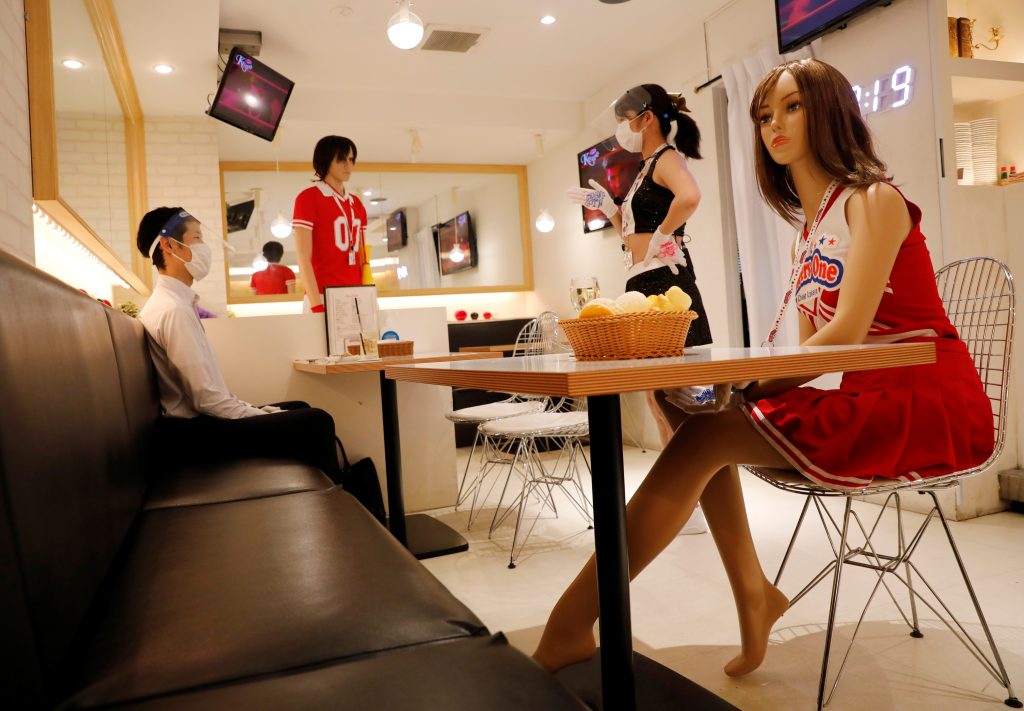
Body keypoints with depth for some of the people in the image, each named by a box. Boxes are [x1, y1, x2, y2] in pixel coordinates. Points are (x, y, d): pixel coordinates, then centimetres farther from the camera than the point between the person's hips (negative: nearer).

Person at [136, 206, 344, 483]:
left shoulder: (170, 302, 12)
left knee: (298, 409, 18)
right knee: (316, 423, -15)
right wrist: (265, 415, -10)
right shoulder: (174, 310, -19)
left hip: (194, 420, 11)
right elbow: (208, 398, -21)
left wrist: (260, 410, 7)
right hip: (194, 434, -11)